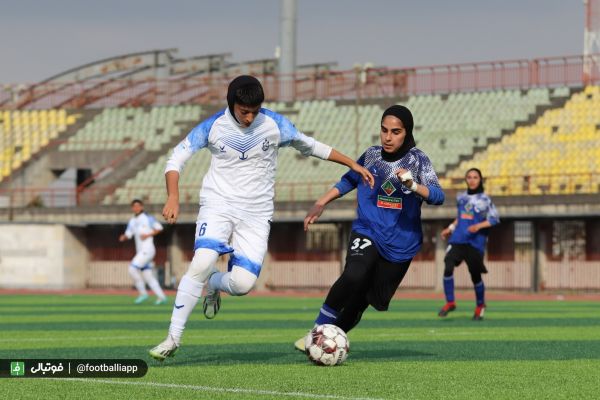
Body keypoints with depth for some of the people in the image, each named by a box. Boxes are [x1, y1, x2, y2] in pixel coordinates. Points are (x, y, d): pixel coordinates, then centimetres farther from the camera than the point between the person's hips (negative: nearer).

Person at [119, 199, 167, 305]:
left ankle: (143, 293, -10)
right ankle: (161, 297, 10)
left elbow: (159, 228, -1)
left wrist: (148, 235, -13)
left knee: (133, 268, -19)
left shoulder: (147, 218, -3)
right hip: (140, 251, 8)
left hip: (147, 250, -8)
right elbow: (128, 234, 16)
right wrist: (123, 237, -7)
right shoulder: (132, 221, 16)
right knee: (147, 276, 6)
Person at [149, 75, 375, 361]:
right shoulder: (213, 126, -6)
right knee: (201, 263, -27)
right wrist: (173, 197, -17)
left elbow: (310, 146, 11)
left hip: (256, 214, 1)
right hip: (218, 205, -1)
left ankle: (213, 285, 22)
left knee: (243, 283, -16)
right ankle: (173, 338, -18)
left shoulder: (274, 125, -3)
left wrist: (353, 165, 11)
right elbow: (176, 159, -1)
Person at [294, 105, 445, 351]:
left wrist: (414, 186, -34)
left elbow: (438, 196, -15)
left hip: (402, 242, 0)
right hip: (367, 231, 0)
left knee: (362, 299, 3)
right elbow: (348, 181, 21)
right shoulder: (371, 155, 4)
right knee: (354, 276, -29)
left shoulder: (418, 159, -3)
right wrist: (320, 205, 15)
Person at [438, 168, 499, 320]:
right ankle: (450, 302, -5)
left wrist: (478, 226, -18)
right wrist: (450, 228, 18)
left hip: (475, 243, -3)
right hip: (457, 239, 3)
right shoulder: (461, 197, 12)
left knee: (475, 275, 2)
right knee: (448, 268, -18)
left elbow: (494, 220, -5)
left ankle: (480, 305, 28)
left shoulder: (485, 199, -2)